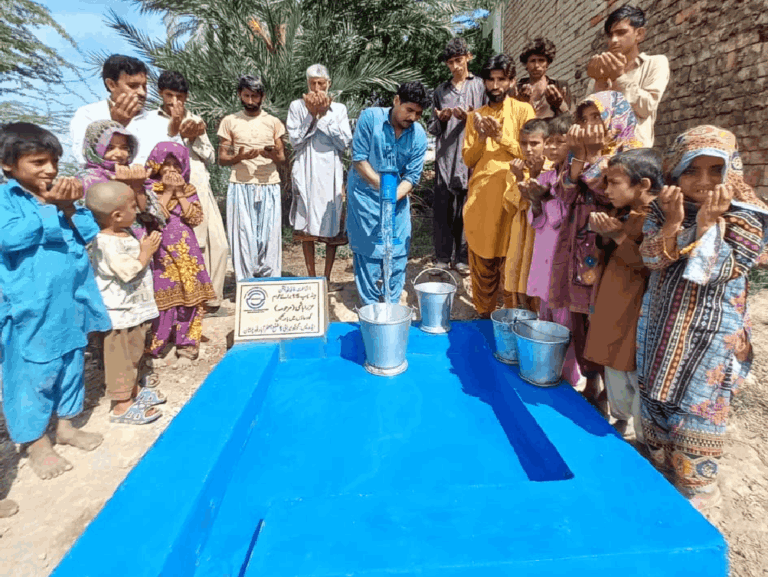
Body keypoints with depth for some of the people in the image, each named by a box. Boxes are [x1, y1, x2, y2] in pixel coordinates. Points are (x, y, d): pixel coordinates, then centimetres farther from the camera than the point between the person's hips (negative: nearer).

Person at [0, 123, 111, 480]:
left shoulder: (60, 194, 7)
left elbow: (88, 233, 1)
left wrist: (69, 208, -15)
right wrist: (50, 208, -21)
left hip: (70, 301, 6)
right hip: (32, 307, -6)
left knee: (71, 363, 18)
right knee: (33, 372, 7)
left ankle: (65, 424, 37)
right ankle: (34, 441, 25)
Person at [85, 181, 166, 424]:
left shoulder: (124, 235, 8)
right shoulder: (106, 243, -24)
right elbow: (129, 271, -28)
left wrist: (146, 247, 6)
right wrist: (146, 252, -17)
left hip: (134, 308, 10)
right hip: (119, 312, -10)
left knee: (134, 353, 23)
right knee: (121, 358, 1)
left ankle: (134, 390, 39)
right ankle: (121, 405, 13)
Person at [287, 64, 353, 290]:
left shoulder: (338, 109, 9)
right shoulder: (297, 106, 7)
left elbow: (345, 142, -3)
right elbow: (295, 140, -2)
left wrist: (325, 115, -7)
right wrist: (311, 114, -7)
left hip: (331, 172, 1)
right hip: (306, 172, 0)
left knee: (332, 225, 0)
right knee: (307, 227, 2)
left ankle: (327, 277, 11)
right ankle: (311, 277, 14)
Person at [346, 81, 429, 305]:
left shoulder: (419, 136, -3)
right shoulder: (370, 117, -10)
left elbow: (412, 176, -6)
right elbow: (359, 159, -12)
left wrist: (394, 197, -24)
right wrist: (382, 186, -21)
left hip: (398, 198, 3)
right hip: (365, 196, -2)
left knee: (397, 253, 3)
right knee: (367, 252, 0)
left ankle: (393, 307, 19)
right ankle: (370, 308, 13)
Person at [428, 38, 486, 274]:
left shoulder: (480, 86, 11)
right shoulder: (440, 91, 18)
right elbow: (432, 128, 18)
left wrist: (469, 118, -10)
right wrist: (441, 119, -3)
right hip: (445, 156, 2)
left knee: (467, 209, -1)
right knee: (442, 209, -2)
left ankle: (462, 258, 8)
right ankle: (442, 258, 7)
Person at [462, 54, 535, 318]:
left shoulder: (522, 110, 6)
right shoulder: (475, 116, 16)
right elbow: (468, 159, 9)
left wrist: (502, 137, -13)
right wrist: (480, 139, -8)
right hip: (479, 197, 3)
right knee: (482, 263, 7)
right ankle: (483, 315, 19)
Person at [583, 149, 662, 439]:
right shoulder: (621, 213, 8)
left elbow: (651, 266, -23)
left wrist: (618, 235, -24)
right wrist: (604, 233, -1)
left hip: (637, 309, -8)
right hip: (611, 306, 8)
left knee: (638, 375, 5)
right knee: (613, 368, 20)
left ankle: (642, 439, 25)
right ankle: (620, 423, 41)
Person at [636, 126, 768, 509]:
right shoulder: (663, 209, 0)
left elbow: (717, 273, -18)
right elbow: (652, 259, -11)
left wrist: (707, 223, -25)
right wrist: (673, 222, -24)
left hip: (710, 335, -4)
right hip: (661, 327, 4)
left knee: (696, 409, 6)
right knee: (654, 401, 17)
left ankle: (694, 488, 29)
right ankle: (658, 472, 39)